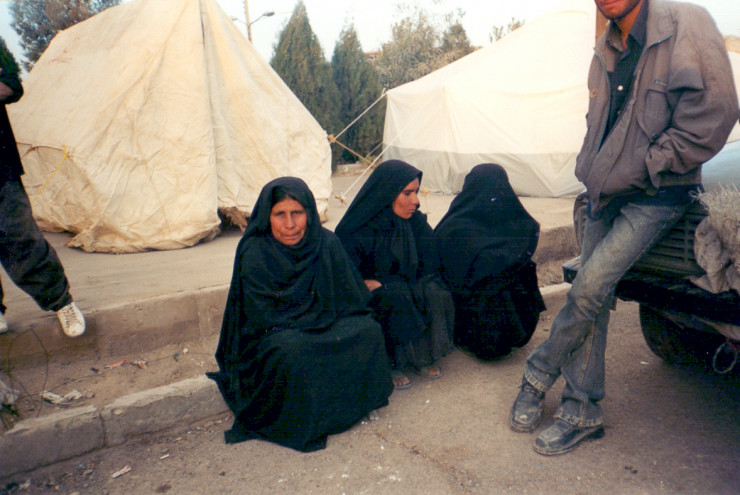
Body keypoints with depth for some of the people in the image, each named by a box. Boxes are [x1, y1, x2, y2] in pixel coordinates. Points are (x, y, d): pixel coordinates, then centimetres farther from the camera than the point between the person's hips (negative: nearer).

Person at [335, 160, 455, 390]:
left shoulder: (416, 222, -2)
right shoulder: (355, 230, -15)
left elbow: (430, 267, -3)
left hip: (410, 288, 4)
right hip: (368, 301, -3)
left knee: (436, 294, -25)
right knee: (396, 298, -34)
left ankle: (422, 355, -7)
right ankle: (392, 362, -15)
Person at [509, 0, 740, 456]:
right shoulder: (606, 53, 11)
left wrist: (639, 170, -14)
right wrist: (592, 174, 8)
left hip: (655, 197, -6)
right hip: (605, 197, 7)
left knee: (590, 287, -17)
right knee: (593, 297, 3)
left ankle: (538, 376, 6)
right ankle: (584, 413, 13)